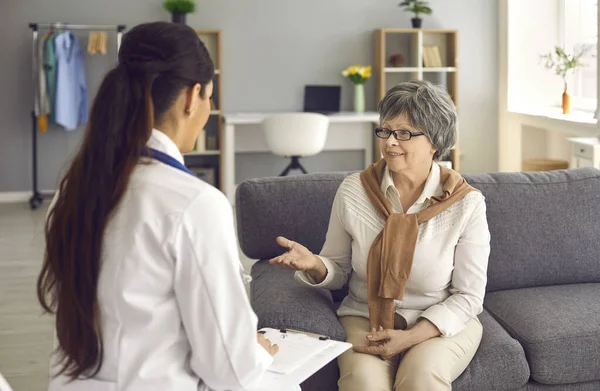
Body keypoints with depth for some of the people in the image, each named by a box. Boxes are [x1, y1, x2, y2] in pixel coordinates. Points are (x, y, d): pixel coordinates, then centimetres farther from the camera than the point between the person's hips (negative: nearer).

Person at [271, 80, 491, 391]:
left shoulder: (466, 204, -9)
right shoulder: (353, 191, -4)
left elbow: (468, 295, -5)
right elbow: (338, 271, 7)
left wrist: (411, 338, -17)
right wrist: (313, 264, -17)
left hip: (443, 323, 0)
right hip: (366, 319, 1)